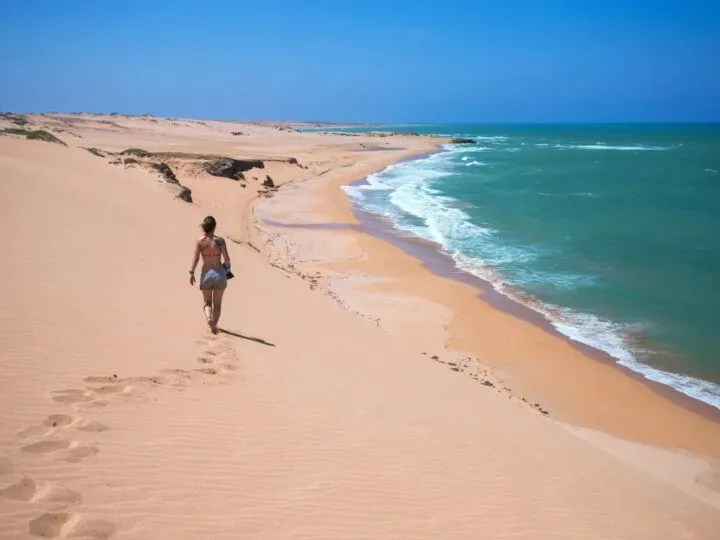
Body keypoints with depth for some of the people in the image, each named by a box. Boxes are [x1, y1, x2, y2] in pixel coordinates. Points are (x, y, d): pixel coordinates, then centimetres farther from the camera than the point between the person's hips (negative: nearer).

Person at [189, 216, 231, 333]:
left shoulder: (199, 241, -6)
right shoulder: (220, 240, -8)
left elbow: (195, 258, -11)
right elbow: (227, 258, -8)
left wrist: (192, 273, -2)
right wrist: (226, 267, 13)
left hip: (206, 274, 0)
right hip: (219, 273, 0)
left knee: (207, 302, 15)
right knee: (217, 303, 15)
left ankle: (209, 318, -12)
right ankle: (214, 325, 6)